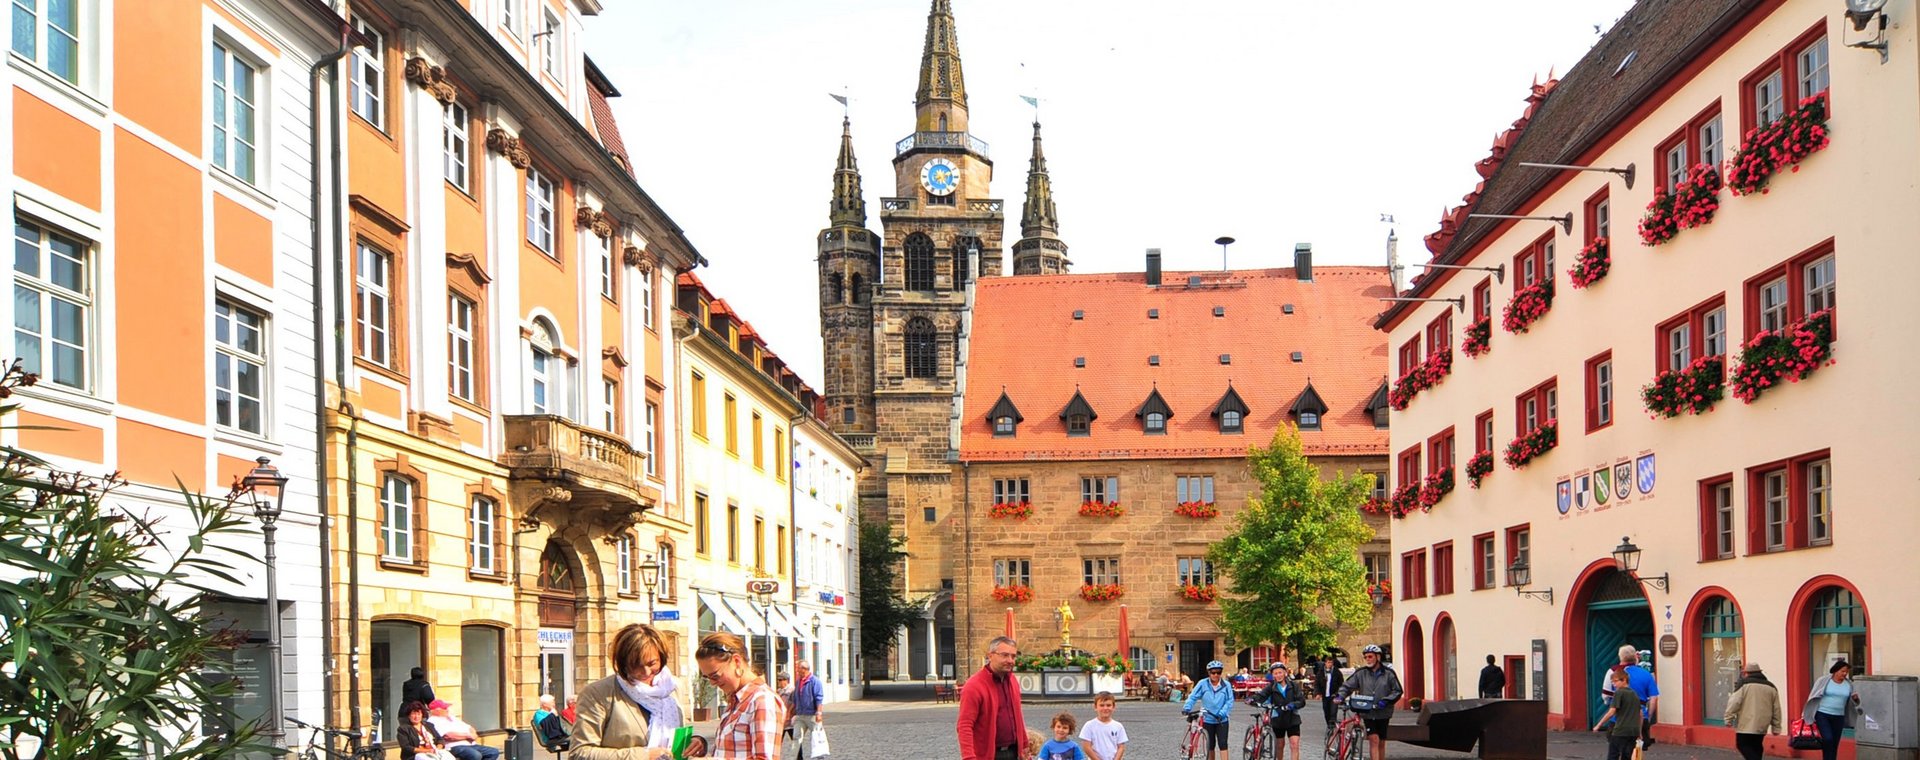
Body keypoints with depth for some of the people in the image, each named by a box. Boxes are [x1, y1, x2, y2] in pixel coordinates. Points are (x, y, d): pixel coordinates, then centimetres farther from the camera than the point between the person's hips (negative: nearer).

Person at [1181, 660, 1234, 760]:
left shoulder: (1226, 685, -6)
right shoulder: (1203, 684, -4)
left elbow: (1229, 701, -8)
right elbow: (1193, 697, -6)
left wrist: (1222, 713, -20)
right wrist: (1187, 708, -22)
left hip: (1222, 720, -1)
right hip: (1207, 720, 1)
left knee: (1223, 744, -8)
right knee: (1210, 745, 11)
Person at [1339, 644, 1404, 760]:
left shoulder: (1388, 673, -1)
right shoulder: (1360, 673, 0)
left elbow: (1397, 691, 1)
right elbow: (1347, 686, 3)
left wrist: (1386, 701, -13)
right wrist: (1341, 696, -15)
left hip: (1383, 713, 1)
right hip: (1368, 713, -1)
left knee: (1381, 743, 10)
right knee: (1374, 740, -14)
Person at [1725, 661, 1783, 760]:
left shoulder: (1744, 684, -3)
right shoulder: (1771, 687, 13)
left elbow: (1734, 702, -11)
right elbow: (1776, 710, 13)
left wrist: (1728, 719, -4)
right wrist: (1776, 728, 17)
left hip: (1746, 725, -6)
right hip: (1762, 726, 6)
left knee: (1743, 745, -1)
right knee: (1756, 747, 16)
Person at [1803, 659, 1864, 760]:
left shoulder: (1849, 684, 5)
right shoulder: (1823, 681, -5)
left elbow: (1852, 703, 14)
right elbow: (1813, 697, 0)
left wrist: (1855, 698, -10)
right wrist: (1806, 714, 0)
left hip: (1838, 717, 4)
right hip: (1822, 715, -4)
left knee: (1834, 744, 6)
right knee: (1827, 739, -20)